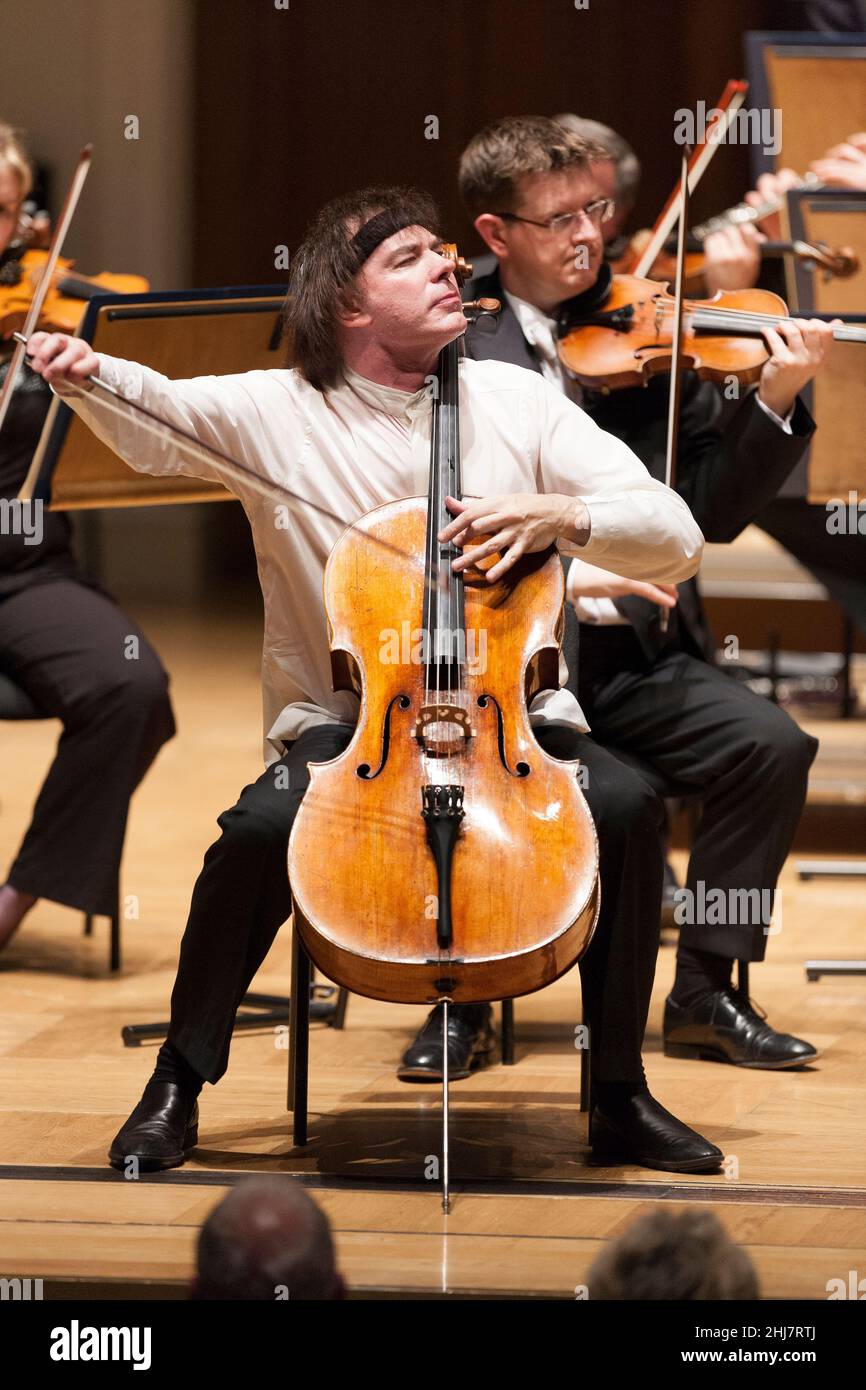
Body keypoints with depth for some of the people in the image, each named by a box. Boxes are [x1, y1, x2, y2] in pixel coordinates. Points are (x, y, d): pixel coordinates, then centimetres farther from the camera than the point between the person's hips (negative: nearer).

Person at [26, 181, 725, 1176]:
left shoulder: (518, 401, 5)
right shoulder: (276, 410, 1)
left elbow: (676, 538, 0)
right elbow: (155, 416, -17)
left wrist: (560, 515, -19)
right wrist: (86, 376, -38)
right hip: (341, 724, -1)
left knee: (624, 803, -27)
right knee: (263, 826, -31)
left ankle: (621, 1097, -10)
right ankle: (178, 1085, -9)